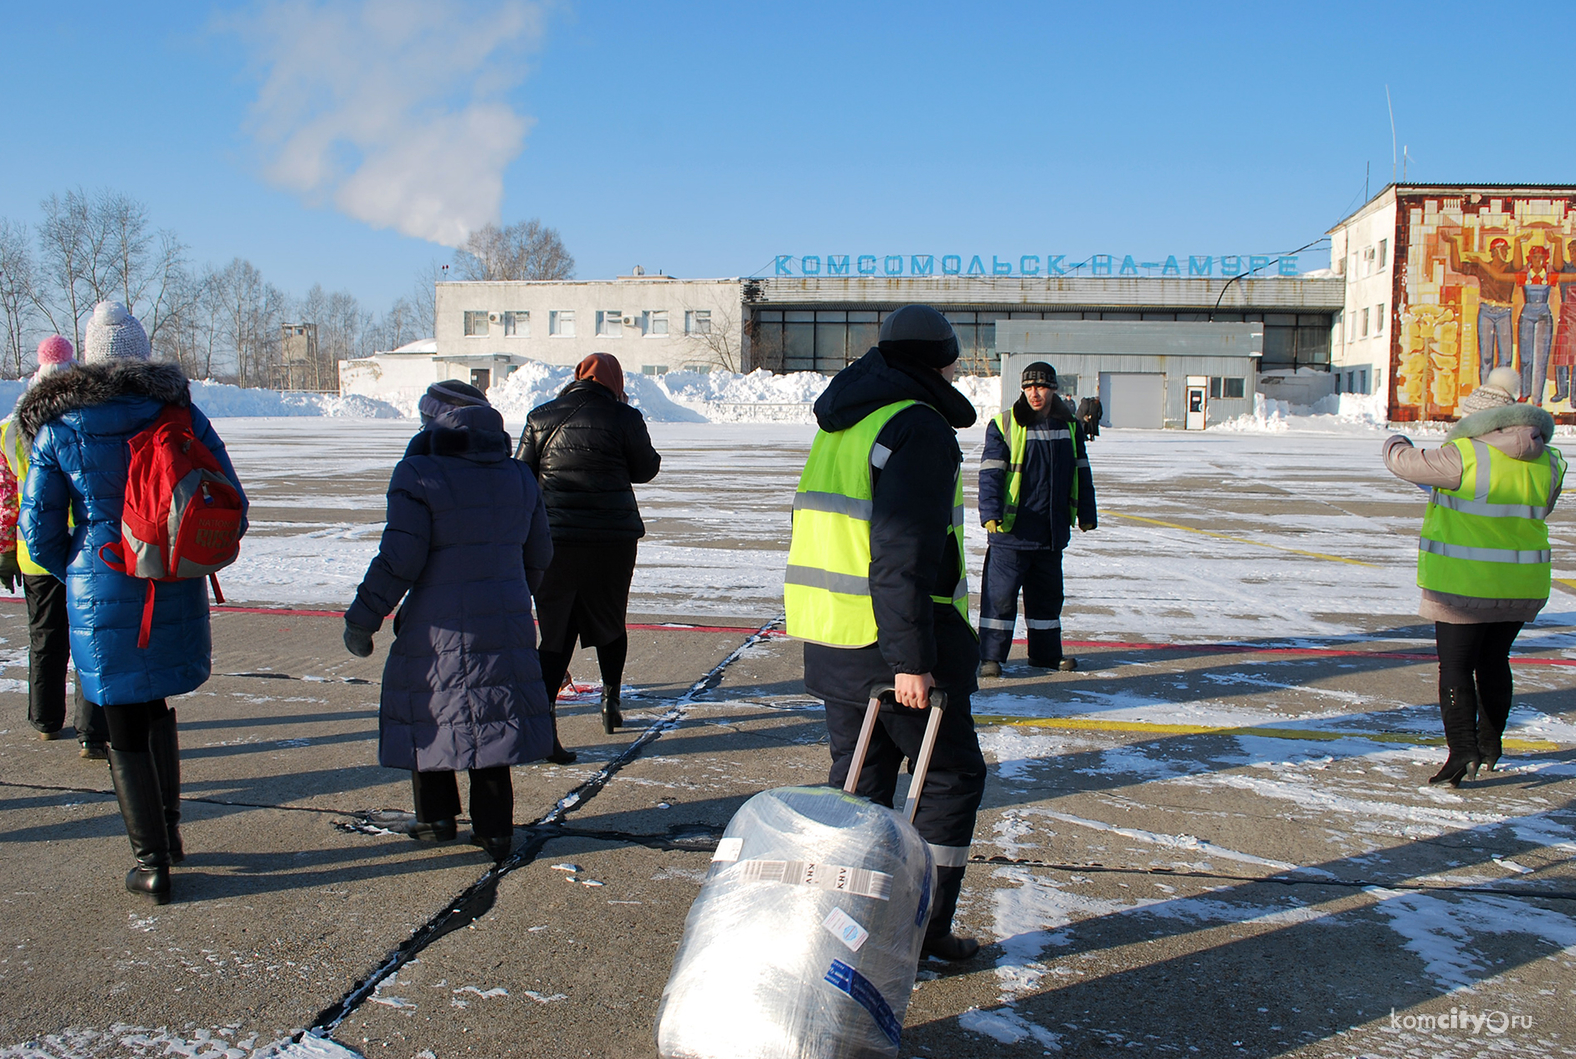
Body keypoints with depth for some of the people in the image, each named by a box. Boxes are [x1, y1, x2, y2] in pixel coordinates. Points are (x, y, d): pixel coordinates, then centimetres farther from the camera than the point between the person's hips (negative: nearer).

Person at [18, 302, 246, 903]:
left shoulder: (56, 426, -4)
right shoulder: (180, 413, -3)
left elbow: (38, 527, -1)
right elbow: (232, 508, -3)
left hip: (101, 592, -2)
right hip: (175, 592, 2)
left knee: (125, 728, 8)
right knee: (155, 705, 24)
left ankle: (152, 863, 12)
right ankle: (169, 830, 30)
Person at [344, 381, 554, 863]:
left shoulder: (420, 476, -11)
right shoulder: (518, 477, 8)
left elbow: (398, 561, -15)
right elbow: (538, 555, 15)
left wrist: (362, 619, -6)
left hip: (439, 627, -5)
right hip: (506, 624, 5)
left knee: (424, 713, 13)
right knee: (488, 716, 11)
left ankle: (436, 816, 23)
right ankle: (494, 828, 12)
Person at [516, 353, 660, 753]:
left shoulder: (541, 417, 5)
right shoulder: (623, 417, -5)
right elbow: (645, 469, 5)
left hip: (553, 539, 2)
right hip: (613, 538, -1)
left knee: (556, 632, 3)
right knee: (609, 621, 21)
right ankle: (610, 698, 29)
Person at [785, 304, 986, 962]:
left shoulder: (839, 427, 17)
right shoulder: (919, 428, -13)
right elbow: (905, 555, -22)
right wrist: (912, 659, -22)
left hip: (829, 636, 8)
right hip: (894, 638, -8)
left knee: (857, 779, 16)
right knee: (952, 775, 7)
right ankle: (924, 928, 10)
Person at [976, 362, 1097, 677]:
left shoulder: (1069, 426, 8)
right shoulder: (1005, 425, -6)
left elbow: (1081, 473, 16)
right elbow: (991, 472, -11)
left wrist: (1086, 514, 16)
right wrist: (991, 512, -21)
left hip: (1052, 530, 5)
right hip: (1011, 529, -5)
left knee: (1048, 594, 15)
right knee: (1000, 593, -2)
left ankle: (1046, 652, 27)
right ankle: (990, 656, 6)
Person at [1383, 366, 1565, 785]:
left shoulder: (1465, 456, -17)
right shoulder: (1547, 462, 4)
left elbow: (1406, 463, -8)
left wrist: (1396, 444, 16)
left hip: (1465, 584, -6)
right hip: (1523, 585, 6)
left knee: (1456, 668, 0)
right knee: (1494, 661, 21)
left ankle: (1463, 751, -9)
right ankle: (1489, 747, 32)